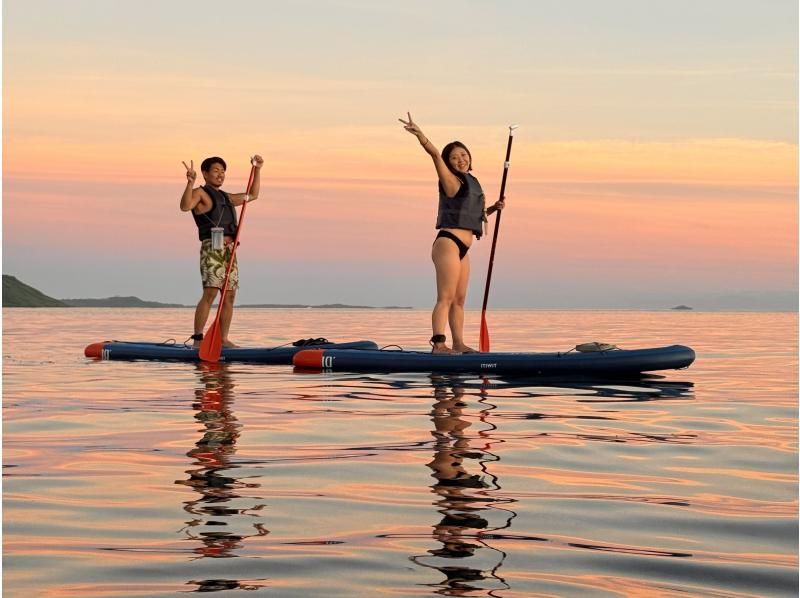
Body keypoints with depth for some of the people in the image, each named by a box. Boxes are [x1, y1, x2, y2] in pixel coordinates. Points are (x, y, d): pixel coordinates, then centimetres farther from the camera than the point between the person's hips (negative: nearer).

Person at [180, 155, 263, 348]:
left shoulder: (226, 197, 25)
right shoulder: (200, 193, 2)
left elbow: (252, 195, 36)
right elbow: (185, 206, -19)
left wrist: (257, 170, 32)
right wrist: (190, 182, -31)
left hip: (229, 250, 8)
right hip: (212, 247, -8)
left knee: (229, 295, 3)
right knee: (210, 293, -18)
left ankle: (223, 339, 6)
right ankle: (197, 339, -20)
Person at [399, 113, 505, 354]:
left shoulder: (471, 183, 20)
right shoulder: (452, 181, -4)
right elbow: (435, 155, -20)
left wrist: (493, 208, 17)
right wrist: (419, 135, -34)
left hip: (462, 249, 9)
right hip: (448, 243, -9)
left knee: (459, 299, 12)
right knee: (446, 297, -16)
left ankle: (459, 344, 19)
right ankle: (438, 343, -23)